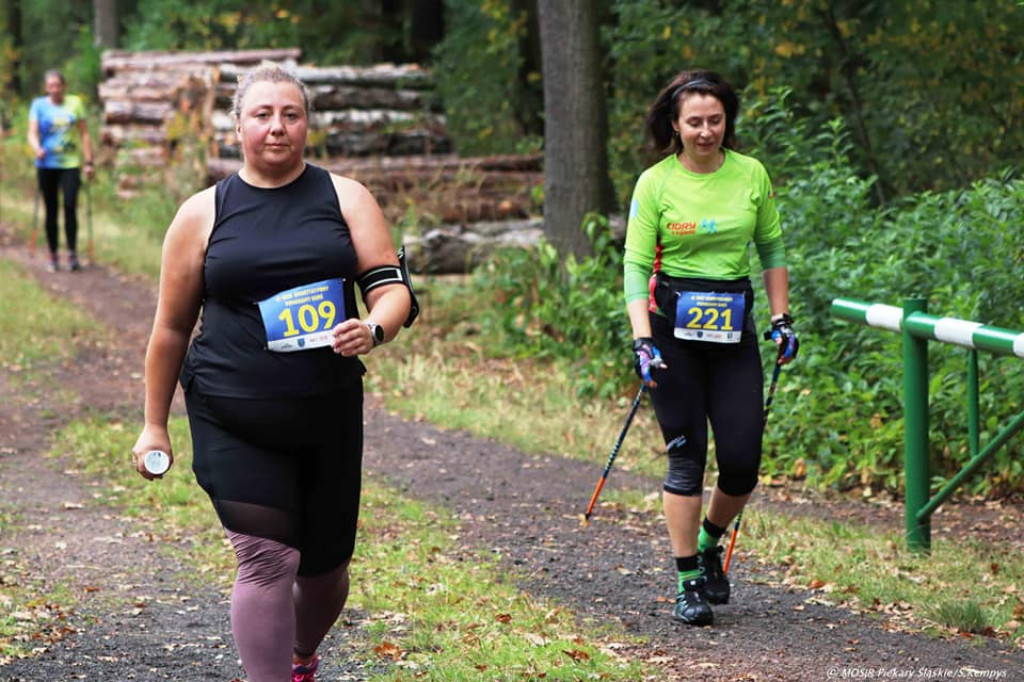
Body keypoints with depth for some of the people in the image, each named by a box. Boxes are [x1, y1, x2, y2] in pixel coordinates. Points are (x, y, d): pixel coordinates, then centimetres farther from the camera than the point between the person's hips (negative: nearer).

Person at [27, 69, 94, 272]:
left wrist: (89, 162, 2)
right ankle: (53, 255, 13)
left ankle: (72, 254, -5)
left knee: (70, 206, -11)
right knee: (51, 210, 5)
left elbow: (84, 134, 7)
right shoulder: (39, 105, 3)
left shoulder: (75, 103, 6)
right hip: (47, 165, 0)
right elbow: (32, 133, -6)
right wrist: (37, 148, -27)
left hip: (70, 164, 0)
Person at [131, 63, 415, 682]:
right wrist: (155, 425, 10)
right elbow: (172, 326, 9)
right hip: (232, 423, -2)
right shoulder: (204, 214, 3)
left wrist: (374, 329, -23)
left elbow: (393, 287, 0)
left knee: (325, 564, 13)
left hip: (329, 419, 2)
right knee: (267, 560, -15)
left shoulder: (345, 199, 5)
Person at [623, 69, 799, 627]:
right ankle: (687, 583, 5)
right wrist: (641, 340, -17)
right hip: (672, 329, -3)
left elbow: (772, 249, 14)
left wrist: (782, 318, 7)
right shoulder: (655, 183, -6)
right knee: (687, 457, -4)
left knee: (743, 460, -2)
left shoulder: (750, 174, 3)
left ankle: (709, 545, 27)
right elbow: (635, 266, -7)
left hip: (734, 330, 3)